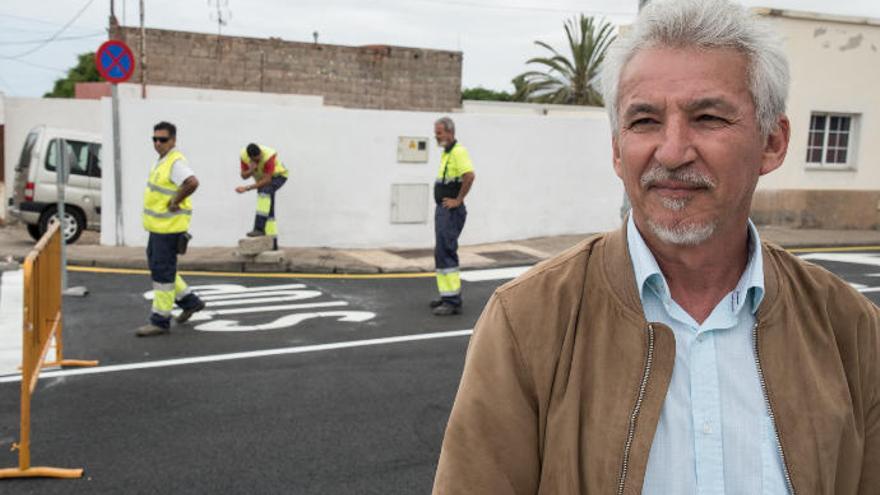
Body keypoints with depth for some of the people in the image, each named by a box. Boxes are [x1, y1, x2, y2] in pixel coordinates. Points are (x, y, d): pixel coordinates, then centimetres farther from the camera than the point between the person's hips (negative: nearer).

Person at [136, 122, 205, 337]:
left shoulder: (175, 162, -18)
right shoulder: (162, 160, 14)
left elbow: (192, 183, -36)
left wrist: (175, 202, -25)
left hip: (169, 227, -11)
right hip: (158, 225, 11)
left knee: (162, 271, -4)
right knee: (157, 265, 19)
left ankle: (160, 321, 5)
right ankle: (189, 301, 29)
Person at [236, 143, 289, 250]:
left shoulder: (268, 156, -37)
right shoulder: (244, 155, -20)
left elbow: (267, 180, -36)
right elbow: (244, 176, -12)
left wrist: (247, 188, -38)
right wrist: (251, 170, -36)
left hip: (278, 176, -6)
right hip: (262, 178, 6)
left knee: (265, 192, -36)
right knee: (267, 210, 3)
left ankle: (259, 228, -37)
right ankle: (273, 243, 8)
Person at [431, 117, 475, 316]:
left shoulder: (458, 151, -15)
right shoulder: (445, 153, 16)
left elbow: (469, 175, -29)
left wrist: (458, 200, -22)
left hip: (451, 210, -10)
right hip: (442, 209, 10)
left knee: (445, 252, -12)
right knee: (441, 252, 15)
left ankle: (453, 301, -11)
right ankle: (448, 294, 24)